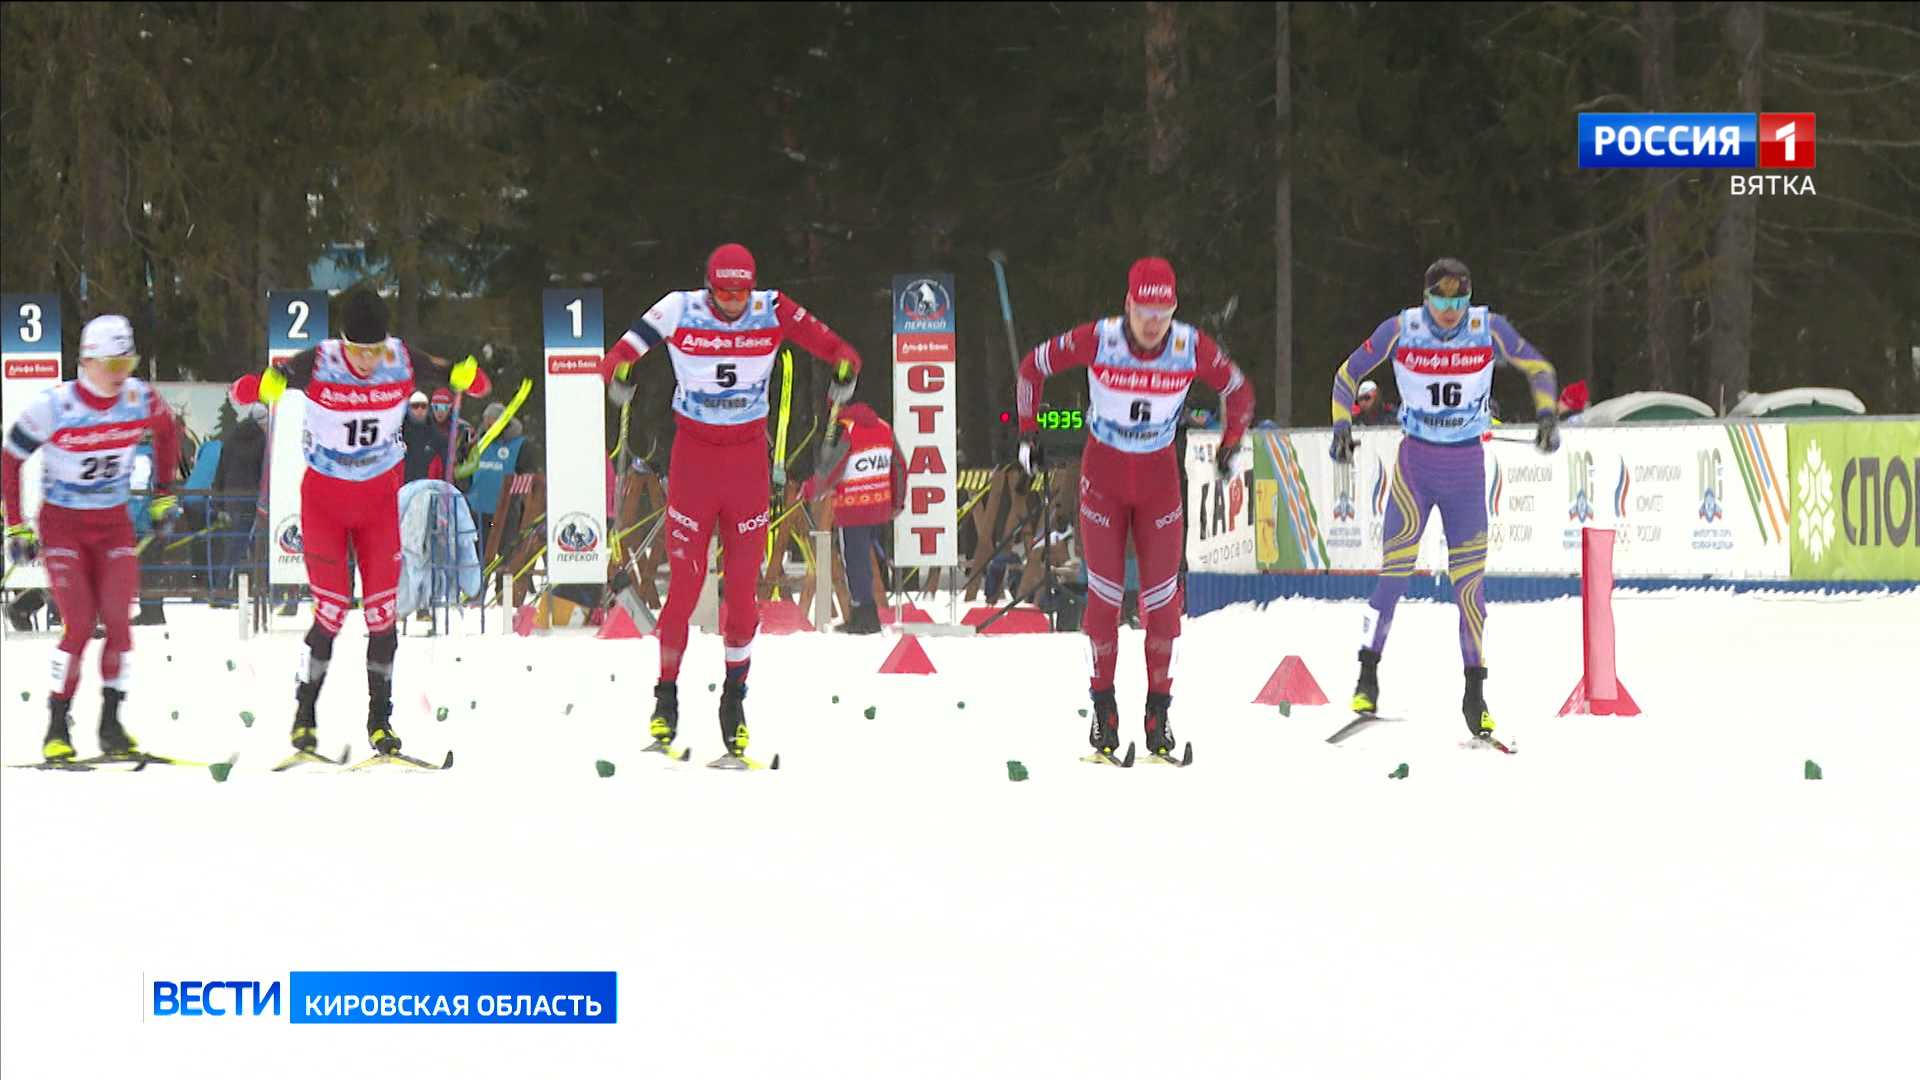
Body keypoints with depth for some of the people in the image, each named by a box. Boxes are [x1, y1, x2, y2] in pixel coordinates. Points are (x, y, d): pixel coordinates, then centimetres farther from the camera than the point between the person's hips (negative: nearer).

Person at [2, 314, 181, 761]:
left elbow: (166, 432, 15)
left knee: (118, 620, -9)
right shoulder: (53, 407, -18)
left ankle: (111, 724, 2)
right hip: (62, 523, -3)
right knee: (79, 623, -14)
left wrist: (164, 493, 16)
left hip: (114, 523, 3)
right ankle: (57, 728, -3)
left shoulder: (140, 400, -8)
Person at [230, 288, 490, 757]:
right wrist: (265, 385, -47)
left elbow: (475, 383, -5)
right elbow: (244, 390, -23)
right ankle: (304, 716, 7)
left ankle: (380, 721, 12)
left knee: (382, 613, 0)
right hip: (323, 499, -2)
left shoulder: (404, 363, -12)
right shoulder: (317, 365, -19)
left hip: (379, 499, 2)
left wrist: (467, 377, -31)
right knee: (331, 611, -9)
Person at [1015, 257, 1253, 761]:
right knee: (1105, 594, -3)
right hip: (1103, 473, -1)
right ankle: (1103, 709, 7)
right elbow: (1032, 367, -2)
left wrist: (1230, 446, 8)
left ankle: (1159, 710, 6)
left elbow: (1238, 391, 5)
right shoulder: (1097, 340, -18)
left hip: (1159, 476, 1)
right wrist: (1028, 432, 1)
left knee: (1162, 596, -4)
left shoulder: (1193, 347, -15)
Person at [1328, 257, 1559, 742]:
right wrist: (1342, 426, -10)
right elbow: (1349, 374, 2)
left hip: (1467, 467, 1)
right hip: (1415, 462, -1)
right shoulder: (1400, 331, -10)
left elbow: (1537, 368, 6)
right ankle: (1368, 680, -4)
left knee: (1470, 582, 0)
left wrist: (1546, 415, -9)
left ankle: (1475, 696, 7)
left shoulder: (1489, 329, -9)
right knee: (1395, 573, -12)